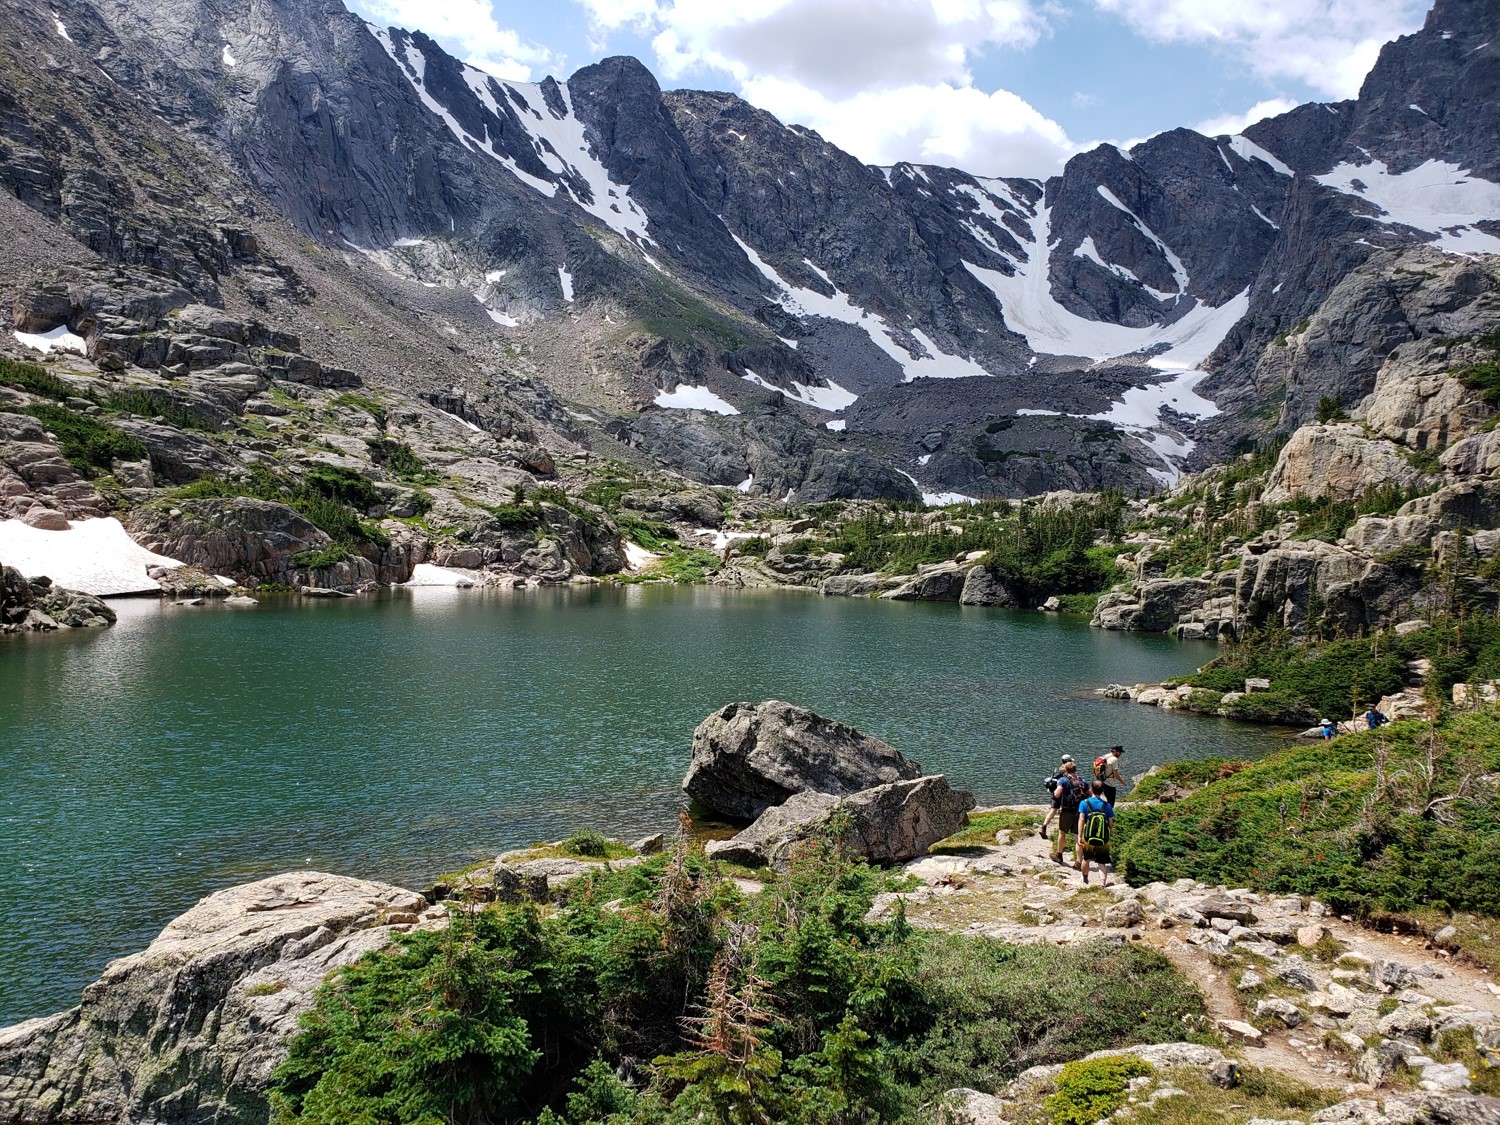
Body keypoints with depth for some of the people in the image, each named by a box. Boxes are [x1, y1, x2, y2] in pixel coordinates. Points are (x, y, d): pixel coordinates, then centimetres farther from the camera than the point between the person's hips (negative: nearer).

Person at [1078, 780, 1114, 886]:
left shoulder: (1084, 803, -3)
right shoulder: (1107, 805, 0)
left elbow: (1081, 820, -11)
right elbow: (1111, 824, 0)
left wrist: (1079, 836, -12)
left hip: (1088, 838, 0)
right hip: (1103, 840, 0)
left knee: (1086, 859, 23)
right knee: (1102, 863, 5)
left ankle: (1085, 879, 42)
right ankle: (1102, 881, -17)